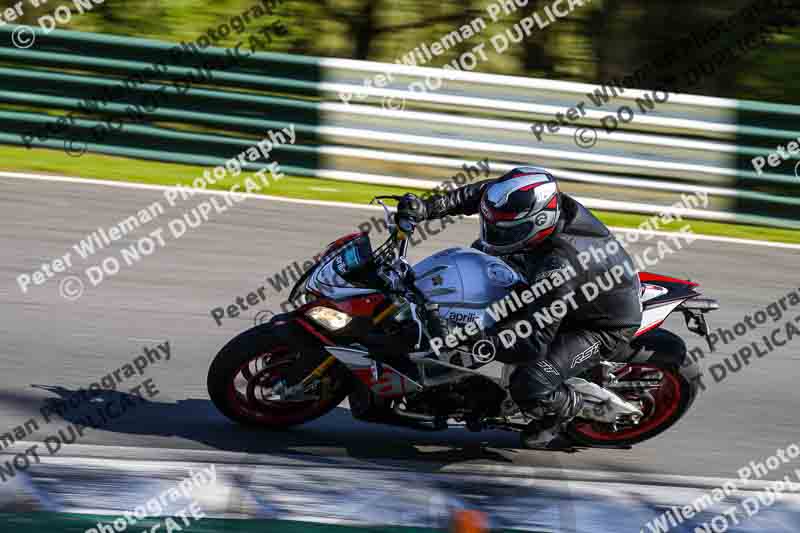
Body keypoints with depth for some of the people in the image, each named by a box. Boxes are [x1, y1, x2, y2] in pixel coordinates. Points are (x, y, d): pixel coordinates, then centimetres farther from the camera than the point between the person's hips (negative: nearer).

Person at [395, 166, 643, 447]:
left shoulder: (557, 267, -42)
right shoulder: (555, 203, -21)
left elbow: (535, 342, -39)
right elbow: (482, 192, -5)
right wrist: (428, 207, -15)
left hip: (603, 326, -9)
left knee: (528, 387, -24)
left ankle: (568, 406, 9)